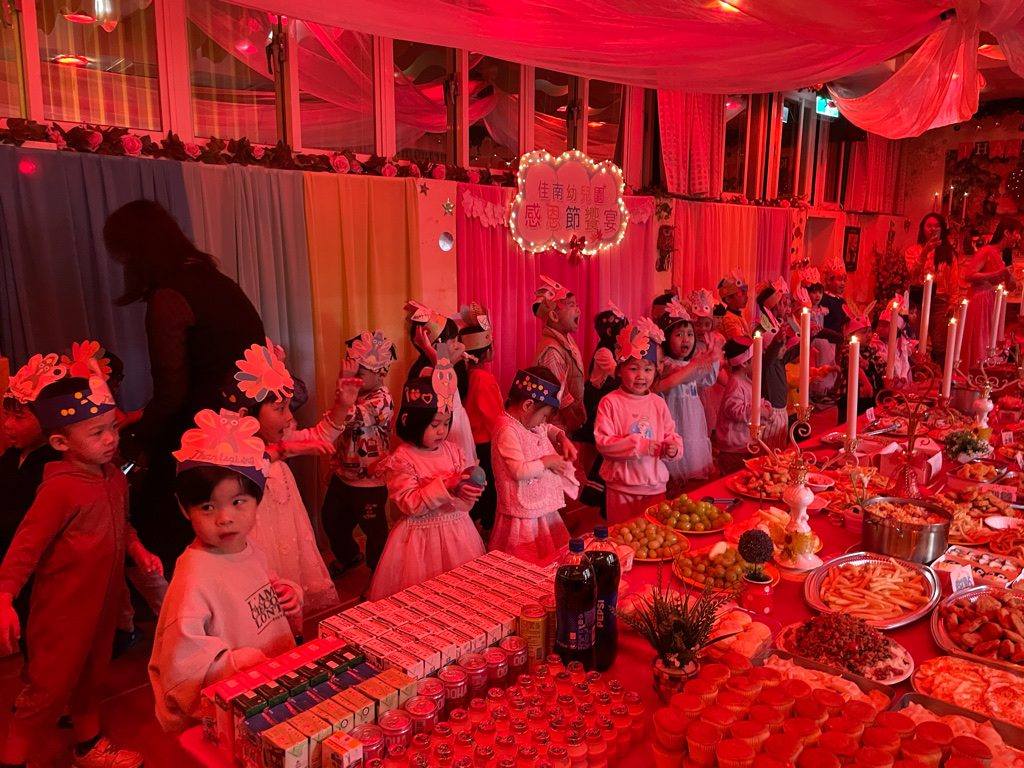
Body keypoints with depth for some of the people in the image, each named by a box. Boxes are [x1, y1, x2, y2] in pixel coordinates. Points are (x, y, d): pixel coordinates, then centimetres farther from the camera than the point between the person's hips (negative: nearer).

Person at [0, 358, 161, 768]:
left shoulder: (114, 479, 1)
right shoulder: (60, 489, -23)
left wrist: (138, 550, 3)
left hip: (104, 600, 8)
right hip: (62, 609, -8)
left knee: (91, 676, 23)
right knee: (50, 687, 4)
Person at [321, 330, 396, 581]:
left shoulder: (381, 400, -22)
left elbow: (352, 418, -41)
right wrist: (335, 464, 18)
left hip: (368, 482, -9)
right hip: (343, 475, 9)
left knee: (374, 530, 8)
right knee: (331, 518, 22)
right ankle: (348, 556, 49)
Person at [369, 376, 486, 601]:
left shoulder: (452, 449, 1)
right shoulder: (401, 459, -14)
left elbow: (465, 493, 5)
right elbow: (409, 504, -19)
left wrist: (468, 492, -19)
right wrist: (445, 486, -26)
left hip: (458, 530, 5)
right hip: (422, 537, -5)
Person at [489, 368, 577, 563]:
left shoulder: (528, 422, 6)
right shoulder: (507, 430, -22)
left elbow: (548, 429, 29)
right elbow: (519, 471, -28)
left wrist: (562, 437, 9)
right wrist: (547, 461, -15)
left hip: (543, 507, 10)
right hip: (524, 514, -10)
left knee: (553, 557, 17)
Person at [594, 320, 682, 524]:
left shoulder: (658, 403, 5)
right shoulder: (610, 402, -8)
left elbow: (671, 435, 10)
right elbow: (603, 442, -15)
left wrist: (672, 448, -12)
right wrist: (638, 445, -20)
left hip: (655, 486, 4)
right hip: (621, 487, -4)